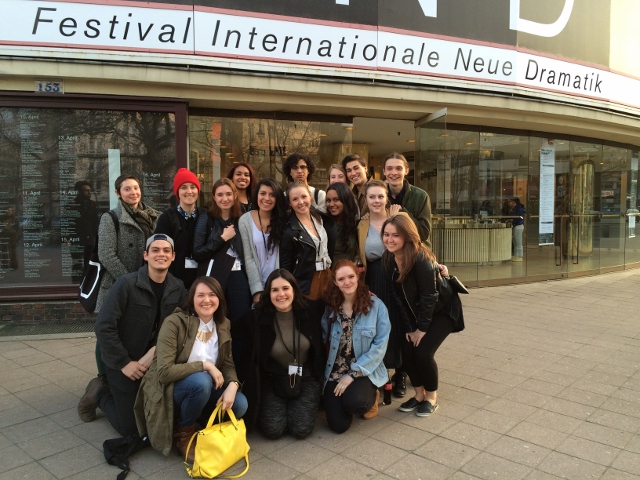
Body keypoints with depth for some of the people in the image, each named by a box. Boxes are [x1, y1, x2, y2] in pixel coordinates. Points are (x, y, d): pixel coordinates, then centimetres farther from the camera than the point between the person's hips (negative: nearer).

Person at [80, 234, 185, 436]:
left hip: (155, 362, 5)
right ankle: (100, 395, 26)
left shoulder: (178, 287, -5)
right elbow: (103, 327, -21)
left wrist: (155, 351, -16)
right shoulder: (127, 283, -20)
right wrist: (124, 363, -18)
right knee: (131, 428, 1)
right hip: (124, 365, -4)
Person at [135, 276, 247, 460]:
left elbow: (228, 364, -1)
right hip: (169, 391, -5)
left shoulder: (223, 324, -1)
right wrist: (204, 365, -26)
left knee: (239, 404, -20)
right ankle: (184, 434, -8)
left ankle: (202, 425, 9)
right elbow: (164, 372, -25)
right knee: (201, 381, -36)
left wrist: (232, 385, -22)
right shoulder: (174, 323, -19)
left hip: (203, 390, 5)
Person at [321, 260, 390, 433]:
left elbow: (380, 345, -12)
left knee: (354, 402, -32)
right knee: (339, 425, -12)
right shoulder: (330, 307, 1)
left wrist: (353, 374, -16)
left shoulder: (376, 305, -9)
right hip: (335, 373, 3)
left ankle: (371, 397, 6)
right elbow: (323, 340, 6)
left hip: (365, 371, -2)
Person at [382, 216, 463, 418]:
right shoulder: (387, 259, -11)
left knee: (423, 351, -16)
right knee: (406, 350, -6)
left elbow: (429, 297, -25)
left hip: (442, 309, -6)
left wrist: (422, 328, -18)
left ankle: (431, 397, 10)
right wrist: (408, 327, -6)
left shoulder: (421, 259, -31)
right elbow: (398, 296, -5)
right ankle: (419, 394, 18)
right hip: (416, 312, 6)